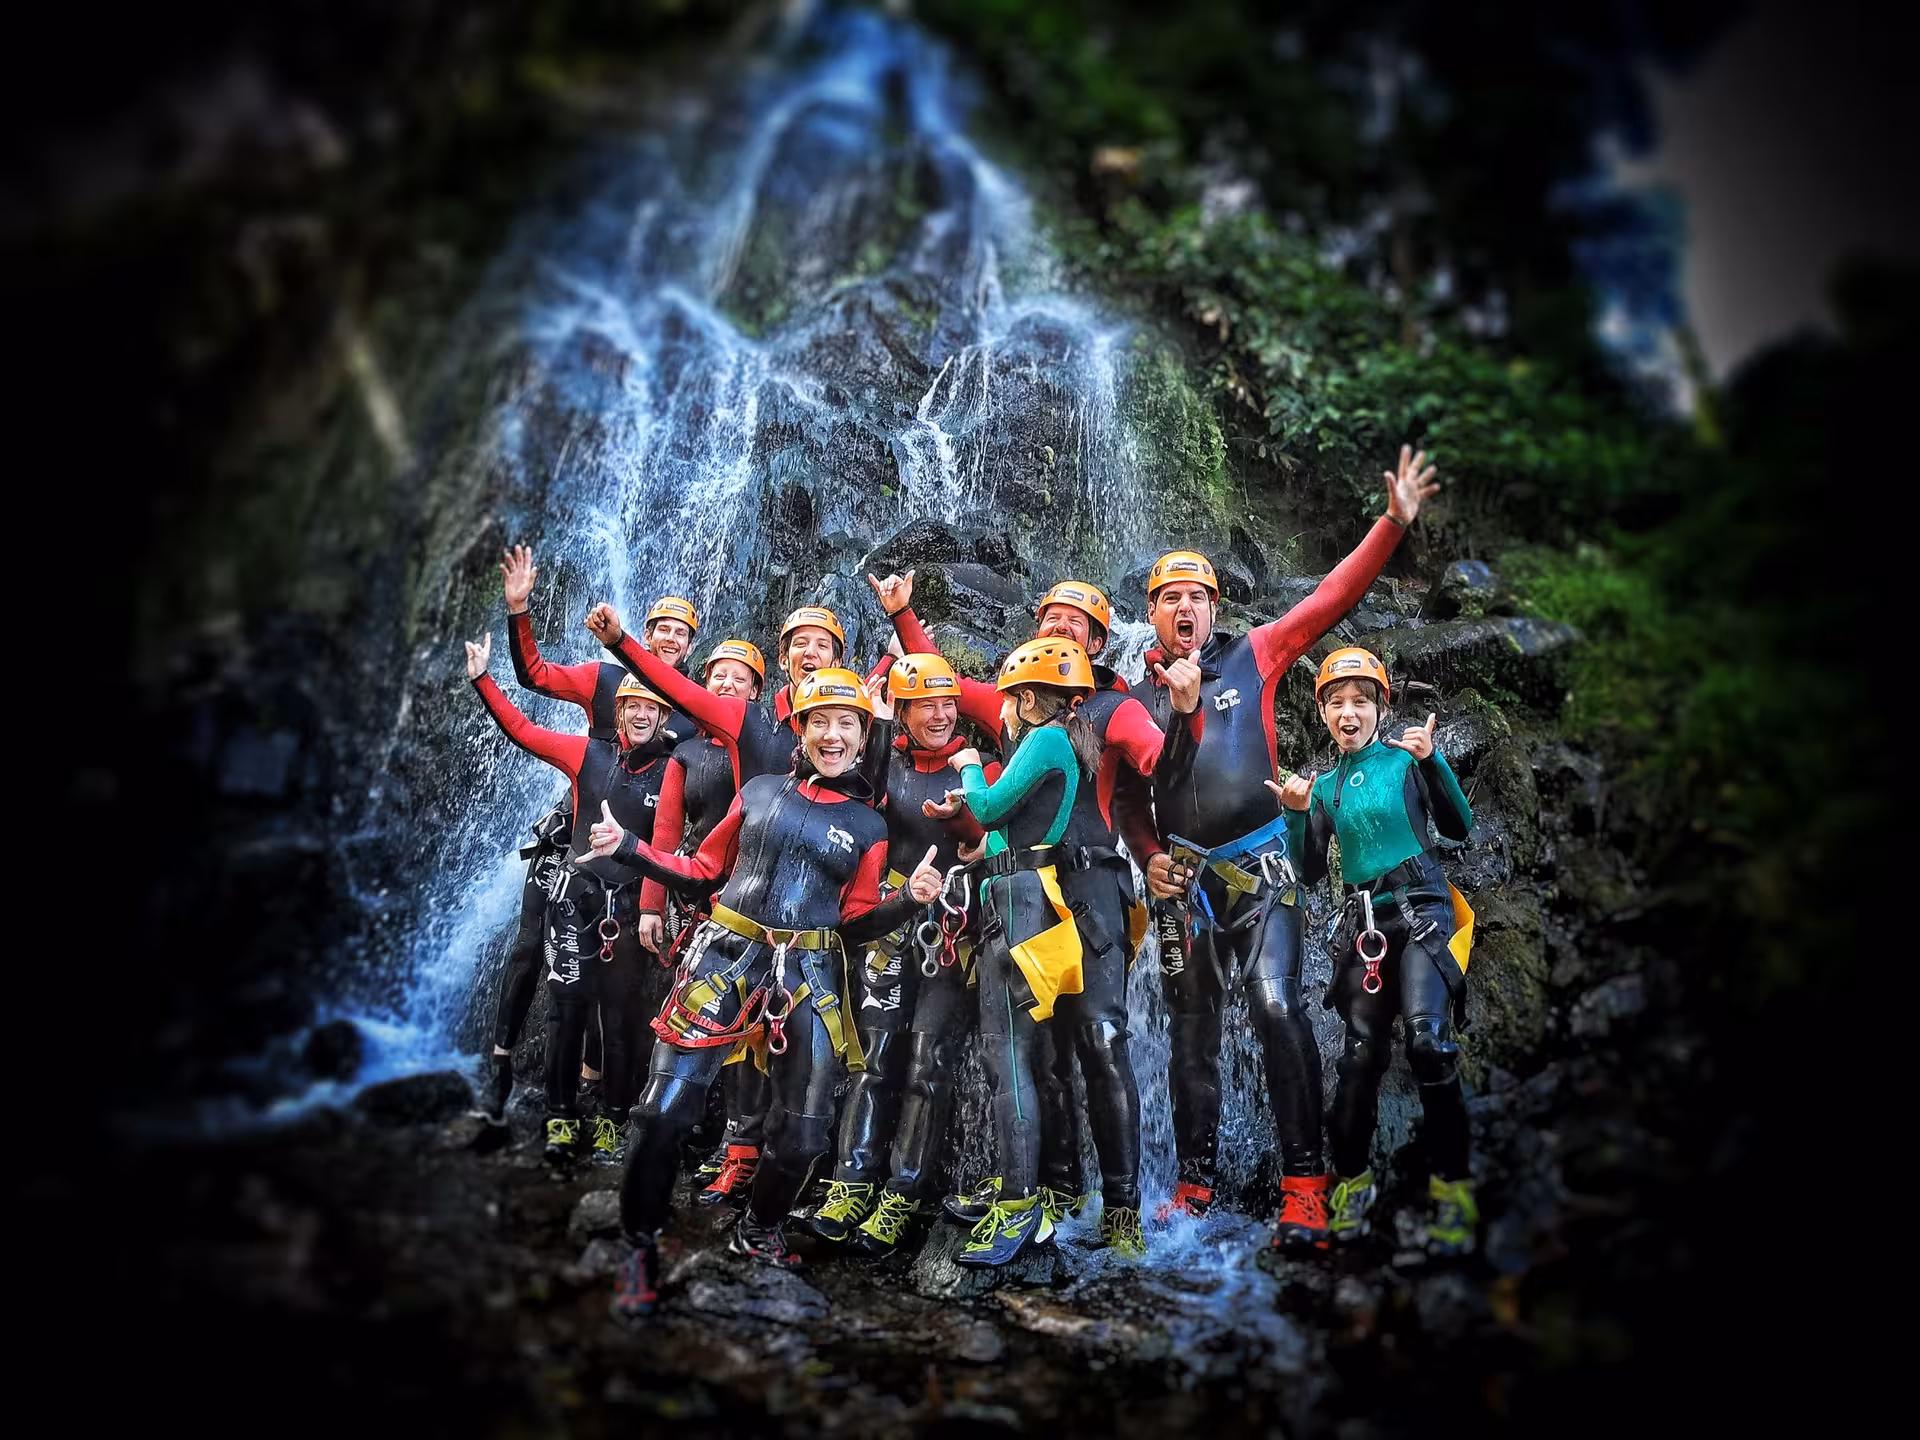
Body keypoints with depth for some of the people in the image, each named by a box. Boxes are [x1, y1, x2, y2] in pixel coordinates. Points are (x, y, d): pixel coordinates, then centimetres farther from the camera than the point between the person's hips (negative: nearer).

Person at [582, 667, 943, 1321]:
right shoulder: (759, 791, 10)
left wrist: (909, 899, -8)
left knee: (804, 1132, -3)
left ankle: (758, 1231, 28)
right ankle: (640, 1247, 12)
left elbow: (854, 925, 10)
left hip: (808, 974, 1)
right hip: (724, 956, 0)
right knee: (664, 1109, -8)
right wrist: (627, 847, 6)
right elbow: (705, 869, 15)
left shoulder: (868, 825, 10)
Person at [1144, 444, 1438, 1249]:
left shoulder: (1253, 657, 5)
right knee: (1191, 1033, 9)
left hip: (1261, 869, -2)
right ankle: (1195, 1183, 22)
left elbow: (1332, 597, -1)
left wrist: (1394, 522, -7)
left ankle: (1303, 1186, -12)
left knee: (1276, 1008, -19)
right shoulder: (1136, 694, 8)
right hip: (1185, 879, 3)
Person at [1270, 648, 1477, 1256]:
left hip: (1421, 912, -4)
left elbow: (1458, 828, -7)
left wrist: (1433, 761, -19)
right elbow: (1310, 874, 10)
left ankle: (1452, 1189, -9)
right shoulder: (1325, 786, 13)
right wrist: (1296, 815, -5)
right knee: (1361, 1054, 2)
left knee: (1429, 1041, -21)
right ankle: (1352, 1181, 19)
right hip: (1363, 924, 4)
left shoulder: (1405, 758, 2)